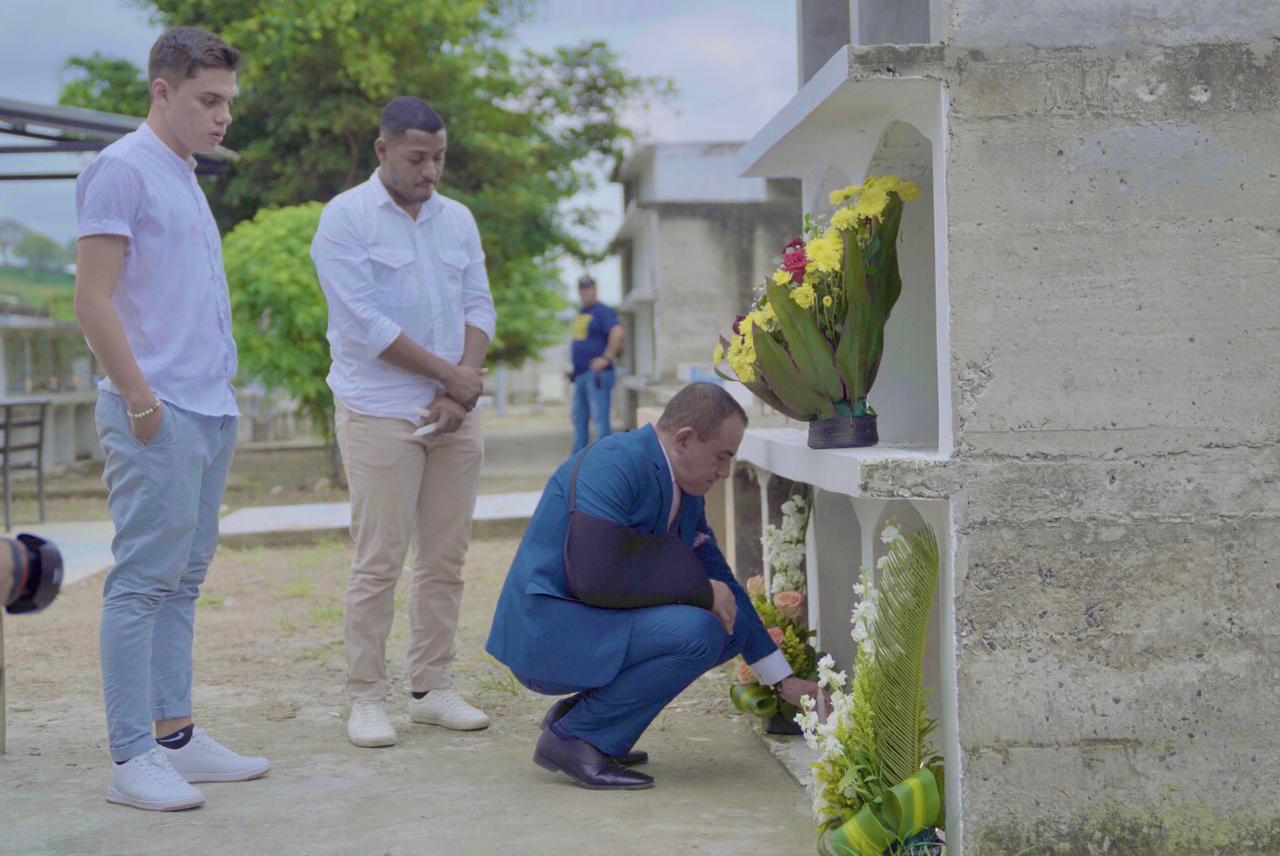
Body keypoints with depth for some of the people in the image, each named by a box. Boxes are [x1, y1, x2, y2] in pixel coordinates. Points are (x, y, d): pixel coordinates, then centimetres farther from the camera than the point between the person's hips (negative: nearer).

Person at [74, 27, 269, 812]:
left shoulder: (186, 179, 19)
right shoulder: (122, 171, -8)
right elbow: (94, 299, -14)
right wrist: (141, 399, -17)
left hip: (210, 413, 9)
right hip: (161, 416, -9)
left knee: (182, 582, 12)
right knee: (144, 582, -5)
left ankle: (175, 736, 19)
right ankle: (133, 757, 0)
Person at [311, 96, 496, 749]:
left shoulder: (457, 219, 14)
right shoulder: (346, 217, -4)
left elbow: (479, 308, 9)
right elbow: (366, 323, -11)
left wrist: (462, 390, -7)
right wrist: (450, 374, -9)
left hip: (455, 415, 5)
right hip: (380, 415, -5)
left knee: (445, 558, 7)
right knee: (378, 562, -4)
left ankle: (432, 688, 16)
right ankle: (366, 699, 4)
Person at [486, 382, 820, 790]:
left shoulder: (686, 494, 10)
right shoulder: (614, 463, -19)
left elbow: (723, 585, 18)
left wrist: (785, 680, 18)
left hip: (597, 626, 10)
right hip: (546, 635, -10)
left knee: (728, 626, 8)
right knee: (699, 630, -24)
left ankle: (580, 711, 9)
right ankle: (573, 737, -11)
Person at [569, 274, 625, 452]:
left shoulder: (602, 312, -10)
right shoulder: (580, 314, 18)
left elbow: (619, 333, -25)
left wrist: (607, 358, -23)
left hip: (597, 375, -9)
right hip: (580, 375, 10)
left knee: (599, 418, -9)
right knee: (579, 418, 14)